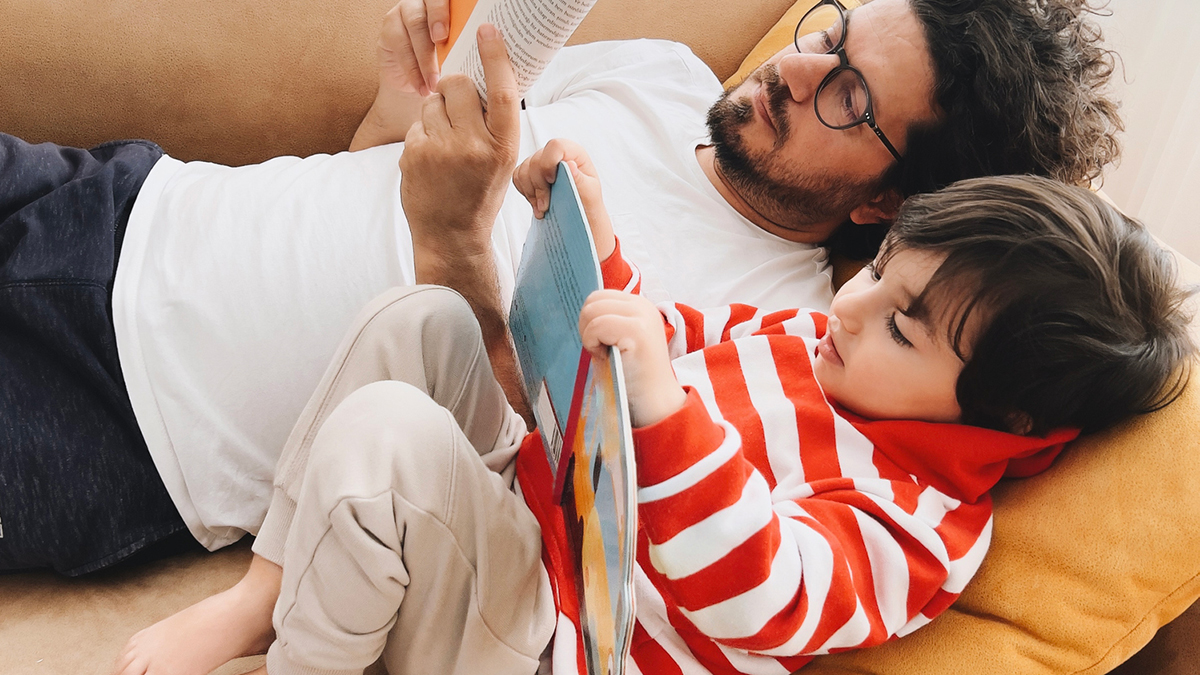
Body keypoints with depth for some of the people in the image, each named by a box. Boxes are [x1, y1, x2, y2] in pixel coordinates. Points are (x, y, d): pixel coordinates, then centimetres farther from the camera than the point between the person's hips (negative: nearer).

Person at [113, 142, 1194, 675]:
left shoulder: (919, 527, -19)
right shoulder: (804, 340, 5)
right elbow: (679, 337, 15)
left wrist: (657, 401, -49)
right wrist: (587, 244, -2)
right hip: (533, 484, 9)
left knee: (384, 430, -31)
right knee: (424, 319, -6)